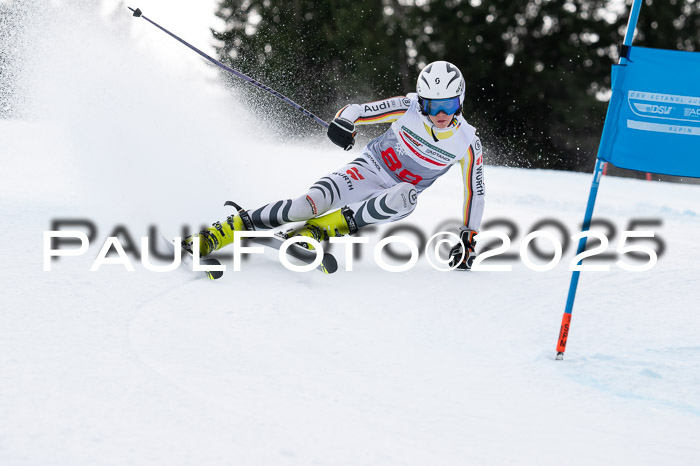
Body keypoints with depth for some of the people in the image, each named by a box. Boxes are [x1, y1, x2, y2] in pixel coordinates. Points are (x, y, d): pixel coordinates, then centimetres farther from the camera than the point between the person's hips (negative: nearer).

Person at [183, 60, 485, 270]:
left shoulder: (467, 144, -13)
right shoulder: (408, 108, -15)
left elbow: (475, 192, -4)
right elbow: (355, 111, -9)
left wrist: (468, 239, -8)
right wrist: (342, 123, -32)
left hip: (398, 194, 1)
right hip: (370, 167, -1)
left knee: (405, 197, -39)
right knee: (315, 201, -29)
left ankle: (320, 229, -35)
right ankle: (217, 235, -29)